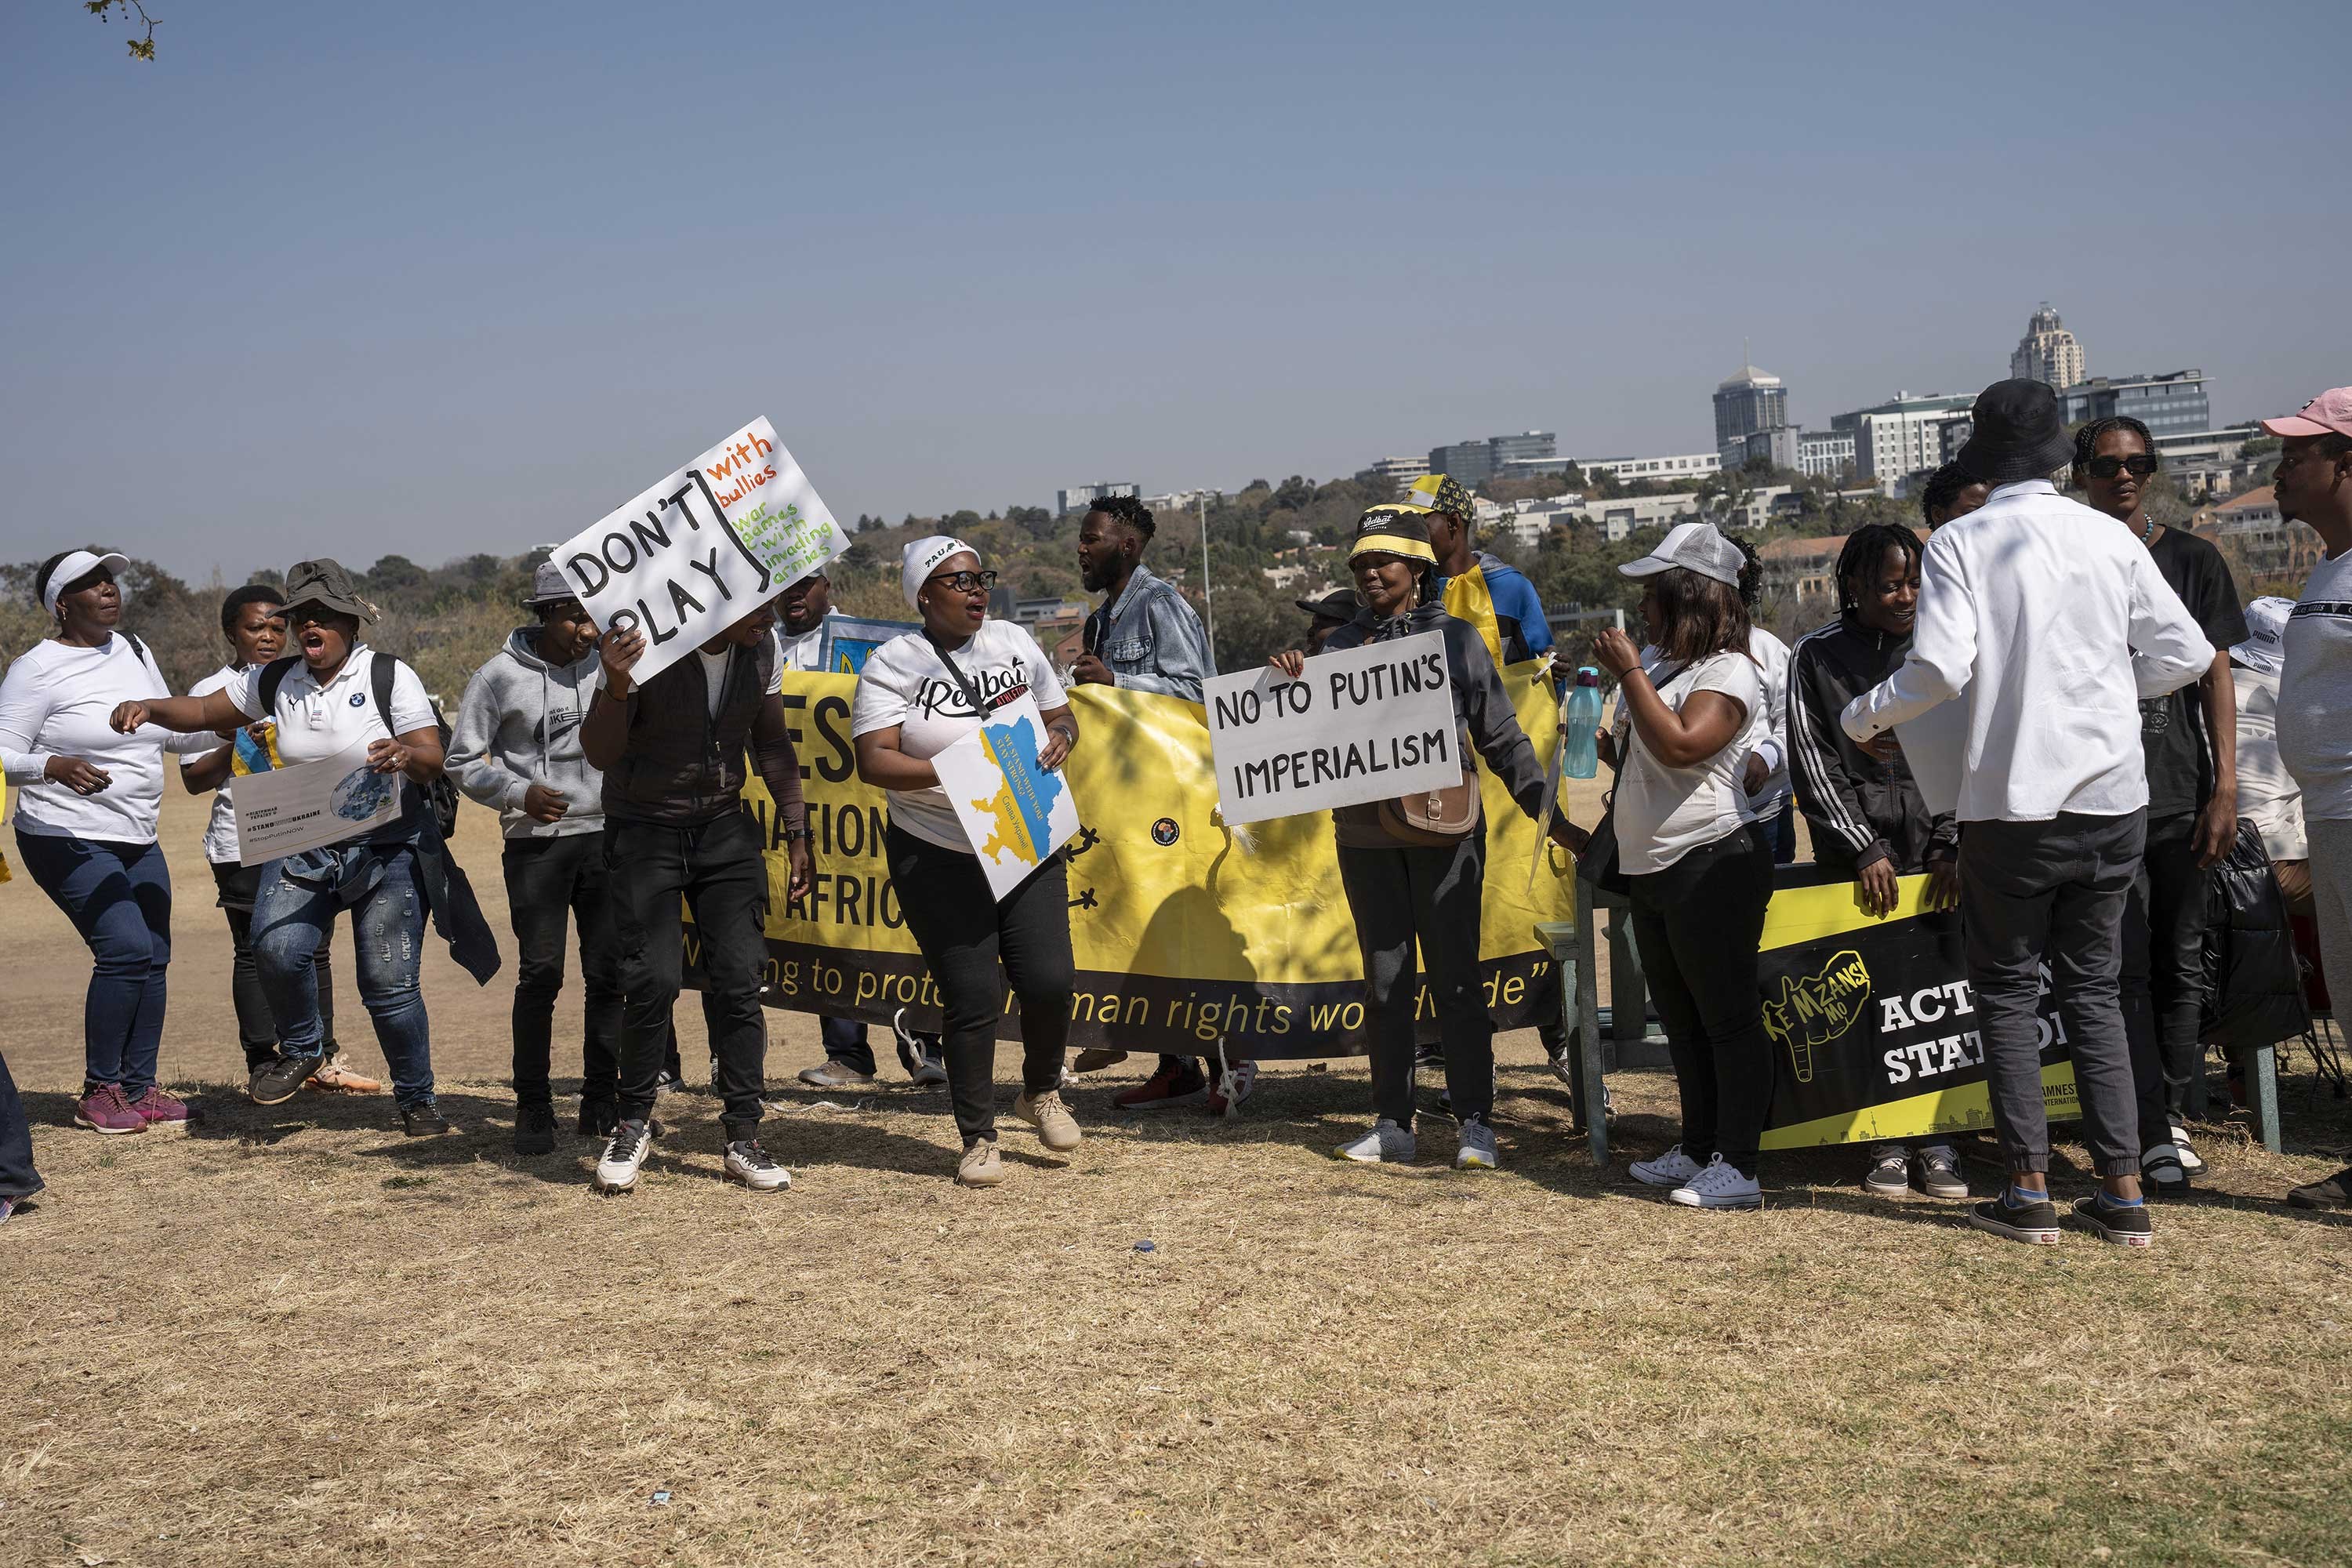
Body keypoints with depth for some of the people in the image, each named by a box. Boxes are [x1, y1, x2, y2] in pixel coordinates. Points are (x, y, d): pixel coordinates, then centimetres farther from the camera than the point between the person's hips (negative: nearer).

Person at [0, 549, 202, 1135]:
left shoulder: (133, 650, 10)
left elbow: (173, 730, 21)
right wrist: (55, 767, -33)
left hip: (138, 840, 8)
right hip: (70, 841, -8)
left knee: (154, 956, 3)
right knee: (126, 948, -18)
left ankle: (139, 1088, 13)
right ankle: (99, 1093, -5)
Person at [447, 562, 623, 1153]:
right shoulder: (500, 676, -2)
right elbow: (462, 760, 2)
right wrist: (519, 794, -12)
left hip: (604, 837, 3)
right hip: (535, 842, -3)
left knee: (608, 973, 3)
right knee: (540, 973, -5)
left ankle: (602, 1102, 13)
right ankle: (533, 1107, 5)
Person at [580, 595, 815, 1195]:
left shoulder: (760, 649, -4)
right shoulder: (649, 644, -20)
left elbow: (772, 744, 11)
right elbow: (600, 754, -20)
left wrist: (795, 832, 11)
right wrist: (615, 686, -39)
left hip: (724, 830, 4)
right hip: (644, 831, -4)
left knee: (738, 980, -3)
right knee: (654, 979, -11)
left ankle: (743, 1139, 5)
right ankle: (633, 1125, 10)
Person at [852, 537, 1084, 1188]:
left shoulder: (1015, 642, 8)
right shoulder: (893, 663, -6)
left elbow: (1061, 715, 17)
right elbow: (874, 761, -14)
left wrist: (1059, 738, -7)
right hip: (939, 858, -4)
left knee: (1050, 980, -5)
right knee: (973, 997, -5)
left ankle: (1042, 1091, 26)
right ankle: (978, 1139, 13)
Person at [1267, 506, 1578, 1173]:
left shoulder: (1456, 638, 3)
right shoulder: (1340, 647, 11)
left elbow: (1502, 736, 4)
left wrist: (1547, 813, -1)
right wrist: (1294, 684, -8)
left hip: (1445, 830, -3)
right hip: (1365, 835, 3)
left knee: (1454, 974, -2)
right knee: (1385, 978, 8)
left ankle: (1476, 1124, 5)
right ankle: (1392, 1124, 15)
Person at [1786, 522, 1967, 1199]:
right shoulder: (1816, 657, 7)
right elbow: (1812, 764, 3)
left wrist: (1953, 845, -5)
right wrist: (1863, 849, -5)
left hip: (1935, 846, 1)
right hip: (1856, 851, -1)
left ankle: (1935, 1136, 0)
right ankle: (1888, 1139, 0)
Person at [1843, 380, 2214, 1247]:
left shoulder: (1959, 542, -7)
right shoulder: (2112, 539, 3)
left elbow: (1940, 668, -17)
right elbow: (2184, 654, 3)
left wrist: (1862, 716, 1)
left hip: (2011, 802, -3)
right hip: (2112, 798, 3)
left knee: (2007, 989, 10)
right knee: (2093, 987, 13)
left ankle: (2029, 1189, 7)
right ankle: (2122, 1191, 10)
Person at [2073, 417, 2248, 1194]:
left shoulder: (2193, 560, 7)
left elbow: (2216, 678, 6)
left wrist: (2225, 788, -2)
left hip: (2183, 793, 2)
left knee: (2181, 960, 9)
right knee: (2127, 965, -3)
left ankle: (2172, 1110, 21)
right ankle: (2156, 1134, 1)